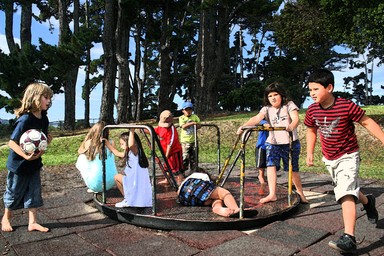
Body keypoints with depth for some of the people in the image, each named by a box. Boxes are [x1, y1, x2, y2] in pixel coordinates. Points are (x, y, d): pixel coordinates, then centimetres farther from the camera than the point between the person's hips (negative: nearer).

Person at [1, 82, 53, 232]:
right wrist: (26, 156, -35)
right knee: (14, 192, 13)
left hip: (34, 164, 6)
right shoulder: (25, 120, -25)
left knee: (34, 192, 8)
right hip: (19, 164, -6)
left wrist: (47, 140, -9)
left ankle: (32, 222, 19)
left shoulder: (44, 119, -3)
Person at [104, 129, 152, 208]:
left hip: (139, 185, -9)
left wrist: (132, 132, -29)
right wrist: (106, 142, 26)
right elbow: (116, 153, 26)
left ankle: (128, 200, 8)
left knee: (117, 177, 1)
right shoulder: (128, 154, 13)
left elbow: (131, 145, -38)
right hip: (134, 182, 9)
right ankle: (128, 199, 21)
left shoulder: (135, 152, -14)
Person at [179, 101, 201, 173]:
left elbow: (199, 126, 2)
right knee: (185, 156, -10)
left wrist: (196, 125, -19)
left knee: (193, 157, 10)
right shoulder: (181, 118, 0)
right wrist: (192, 123, -24)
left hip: (193, 140, 3)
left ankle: (193, 171, 22)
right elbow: (183, 126, -16)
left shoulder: (195, 117, 7)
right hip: (185, 141, -3)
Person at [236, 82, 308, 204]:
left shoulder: (289, 105, 0)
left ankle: (300, 193, 27)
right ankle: (272, 194, -13)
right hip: (273, 142, 2)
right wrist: (244, 126, -31)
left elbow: (296, 118, -16)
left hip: (290, 142, -2)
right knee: (271, 165, -16)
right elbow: (256, 118, -12)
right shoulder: (267, 109, 4)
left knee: (293, 169, 6)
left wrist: (291, 126, -40)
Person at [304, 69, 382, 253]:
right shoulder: (312, 110, -8)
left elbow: (367, 122, -11)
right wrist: (310, 153, 5)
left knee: (346, 193, -19)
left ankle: (349, 238, -18)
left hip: (348, 156, -6)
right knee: (345, 189, 23)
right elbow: (311, 130, 9)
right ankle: (367, 201, 55)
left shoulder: (346, 106, -22)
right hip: (329, 159, 6)